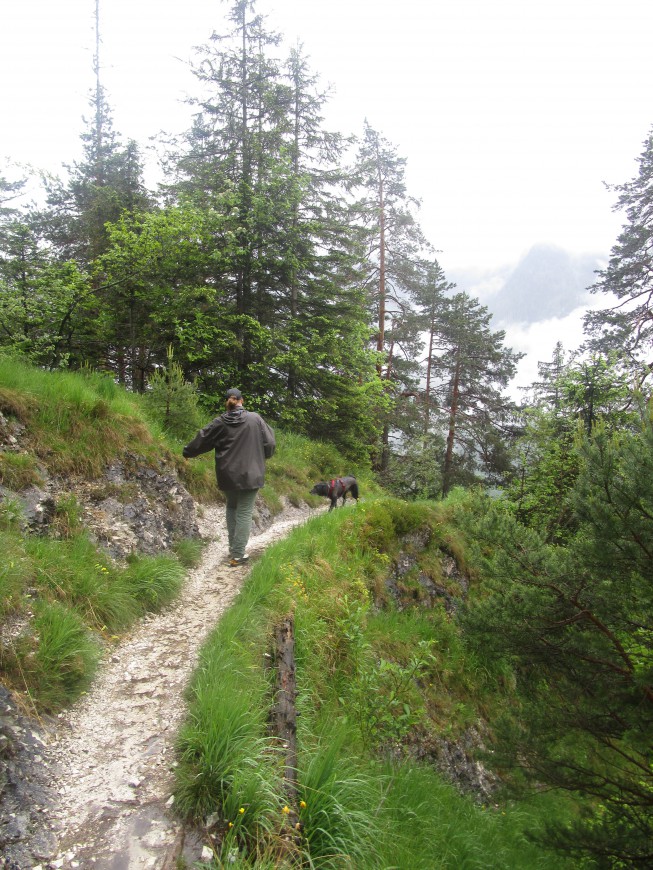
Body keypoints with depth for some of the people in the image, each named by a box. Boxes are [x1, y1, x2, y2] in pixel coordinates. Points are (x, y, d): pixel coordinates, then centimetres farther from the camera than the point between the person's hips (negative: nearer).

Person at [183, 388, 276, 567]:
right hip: (250, 474, -3)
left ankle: (233, 548, 23)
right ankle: (237, 556, 1)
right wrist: (260, 457, 18)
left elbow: (201, 440, 8)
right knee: (244, 513, 1)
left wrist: (187, 452, 26)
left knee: (232, 508, 23)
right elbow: (270, 443, -3)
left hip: (228, 475, 3)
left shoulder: (220, 422, -2)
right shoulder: (255, 419, -7)